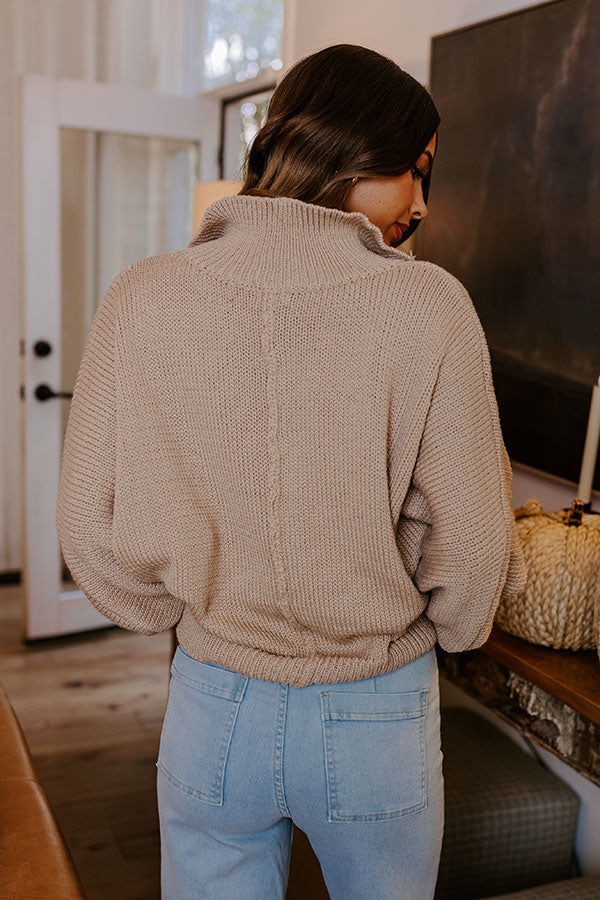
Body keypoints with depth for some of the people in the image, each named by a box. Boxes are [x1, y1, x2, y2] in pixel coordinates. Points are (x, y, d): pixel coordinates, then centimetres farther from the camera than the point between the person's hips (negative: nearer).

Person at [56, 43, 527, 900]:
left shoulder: (140, 299, -12)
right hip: (377, 719, -1)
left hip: (214, 707, 2)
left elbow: (92, 530, -7)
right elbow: (469, 547, -12)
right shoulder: (428, 307, -18)